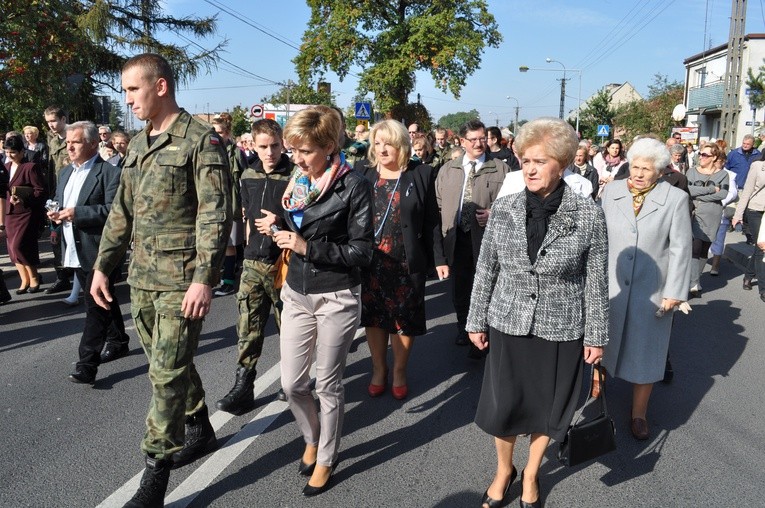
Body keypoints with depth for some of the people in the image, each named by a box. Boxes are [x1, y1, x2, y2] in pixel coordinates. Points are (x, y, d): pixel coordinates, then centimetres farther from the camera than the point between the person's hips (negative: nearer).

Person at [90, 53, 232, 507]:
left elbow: (215, 215, -16)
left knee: (168, 372, -3)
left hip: (182, 280, -8)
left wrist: (204, 278, -22)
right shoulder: (138, 144, 14)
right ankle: (199, 430, 38)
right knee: (168, 364, 17)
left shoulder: (201, 140, -10)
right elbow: (122, 211, 19)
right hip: (143, 277, 8)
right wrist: (103, 265, 16)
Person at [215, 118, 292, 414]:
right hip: (253, 262, 4)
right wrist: (250, 243, 14)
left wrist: (281, 224, -18)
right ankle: (243, 387, 12)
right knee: (248, 328, 4)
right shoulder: (249, 177, 8)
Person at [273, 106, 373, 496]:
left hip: (336, 298, -5)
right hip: (296, 294, 6)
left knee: (328, 385, 8)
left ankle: (326, 460, 30)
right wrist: (282, 234, 0)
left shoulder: (353, 186, -12)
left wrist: (308, 247, -20)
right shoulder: (296, 181, 6)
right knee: (291, 384, 9)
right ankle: (312, 439, 38)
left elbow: (362, 251, -14)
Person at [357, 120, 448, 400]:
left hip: (407, 262, -1)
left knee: (404, 319, 8)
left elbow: (432, 220, 0)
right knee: (374, 317, 10)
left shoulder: (421, 174, -1)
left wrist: (439, 258, -2)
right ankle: (378, 370, 28)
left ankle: (399, 372, 26)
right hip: (370, 262, 2)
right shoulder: (364, 174, 3)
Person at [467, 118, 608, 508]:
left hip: (561, 330, -1)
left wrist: (596, 334, -1)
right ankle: (503, 470, 40)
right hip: (508, 325, 2)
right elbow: (486, 269, 2)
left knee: (547, 409, 15)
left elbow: (596, 281, -4)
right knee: (502, 406, 11)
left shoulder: (588, 215, -11)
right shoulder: (503, 209, -5)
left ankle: (531, 474, 42)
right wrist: (477, 320, 5)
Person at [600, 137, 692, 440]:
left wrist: (674, 292, -8)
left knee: (644, 351, 12)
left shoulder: (675, 199, -5)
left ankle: (639, 412, 29)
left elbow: (680, 248, -5)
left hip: (651, 291, -1)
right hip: (610, 287, 1)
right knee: (601, 345, 12)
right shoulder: (611, 192, 0)